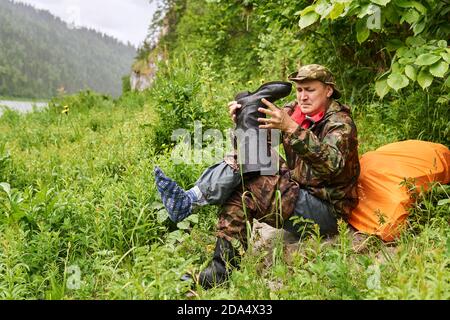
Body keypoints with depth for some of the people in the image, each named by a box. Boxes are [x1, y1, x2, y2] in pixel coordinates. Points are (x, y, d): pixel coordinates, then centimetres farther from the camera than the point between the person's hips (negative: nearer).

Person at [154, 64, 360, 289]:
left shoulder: (340, 122, -13)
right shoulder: (294, 111, 7)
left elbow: (332, 165, -33)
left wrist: (290, 128, -44)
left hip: (326, 209, -7)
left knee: (246, 194, -26)